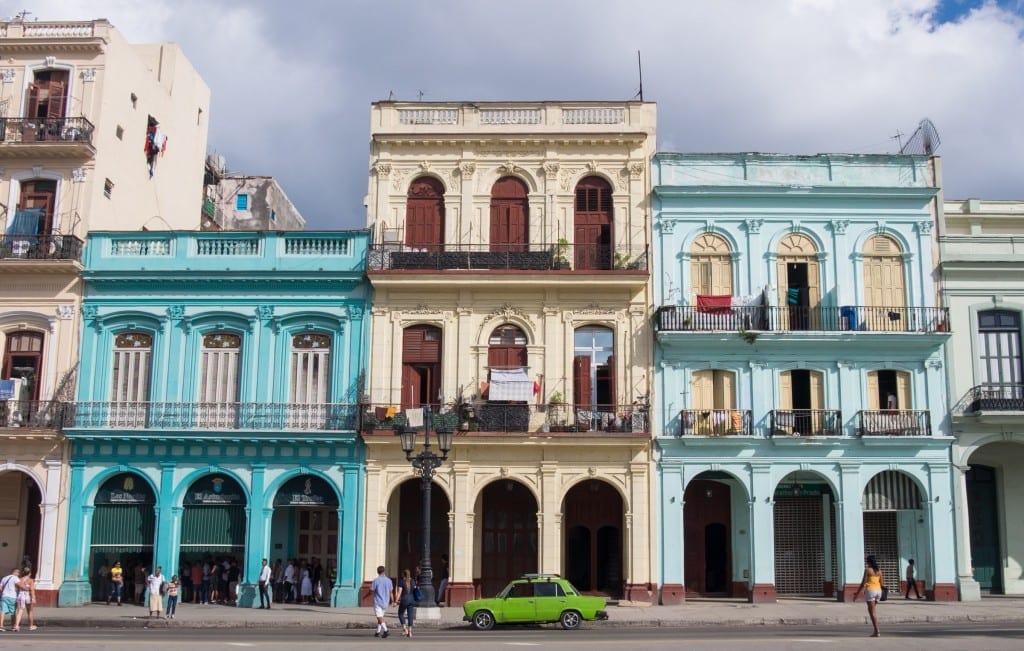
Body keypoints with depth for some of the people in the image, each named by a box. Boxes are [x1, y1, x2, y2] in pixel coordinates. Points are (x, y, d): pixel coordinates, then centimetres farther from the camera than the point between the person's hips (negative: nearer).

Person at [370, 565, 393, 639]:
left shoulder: (376, 581, -11)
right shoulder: (389, 581, 2)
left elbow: (371, 591, -6)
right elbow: (391, 593, 5)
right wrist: (392, 601, 13)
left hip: (377, 602, -5)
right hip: (385, 602, 5)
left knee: (380, 617, -8)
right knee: (381, 616, 18)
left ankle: (385, 630, -26)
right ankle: (378, 632, 21)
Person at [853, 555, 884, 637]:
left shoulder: (867, 570, -7)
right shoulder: (879, 571, 10)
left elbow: (863, 583, -9)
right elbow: (881, 583, 14)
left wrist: (857, 593, -3)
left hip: (870, 590, -6)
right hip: (878, 590, 6)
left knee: (872, 612, -4)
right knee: (873, 611, 18)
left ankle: (877, 632, -10)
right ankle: (875, 631, 14)